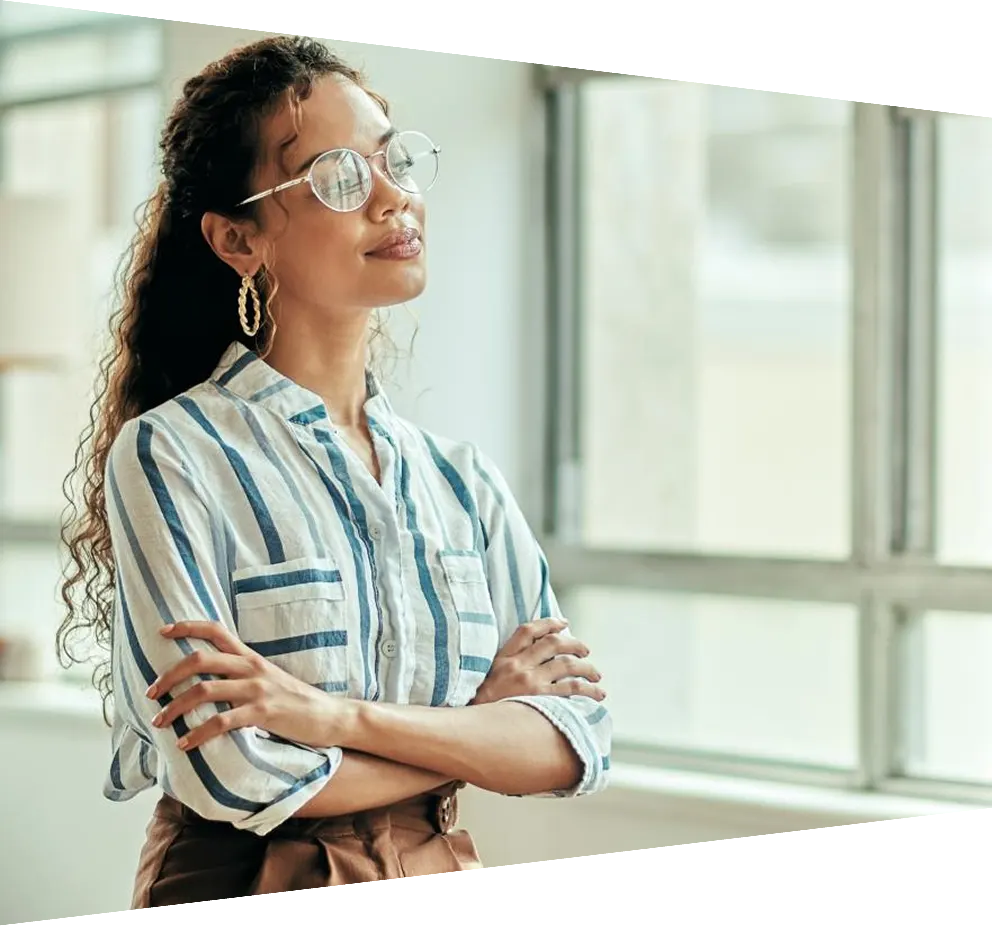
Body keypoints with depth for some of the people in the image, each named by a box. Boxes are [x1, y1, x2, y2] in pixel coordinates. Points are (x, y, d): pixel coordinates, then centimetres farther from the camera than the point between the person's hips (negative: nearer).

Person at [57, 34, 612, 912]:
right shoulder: (168, 455, -11)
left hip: (444, 878, 4)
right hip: (241, 884, -4)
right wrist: (486, 718, -10)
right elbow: (237, 775, -20)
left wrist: (338, 716, -20)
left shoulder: (463, 479, 4)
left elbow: (579, 742, -6)